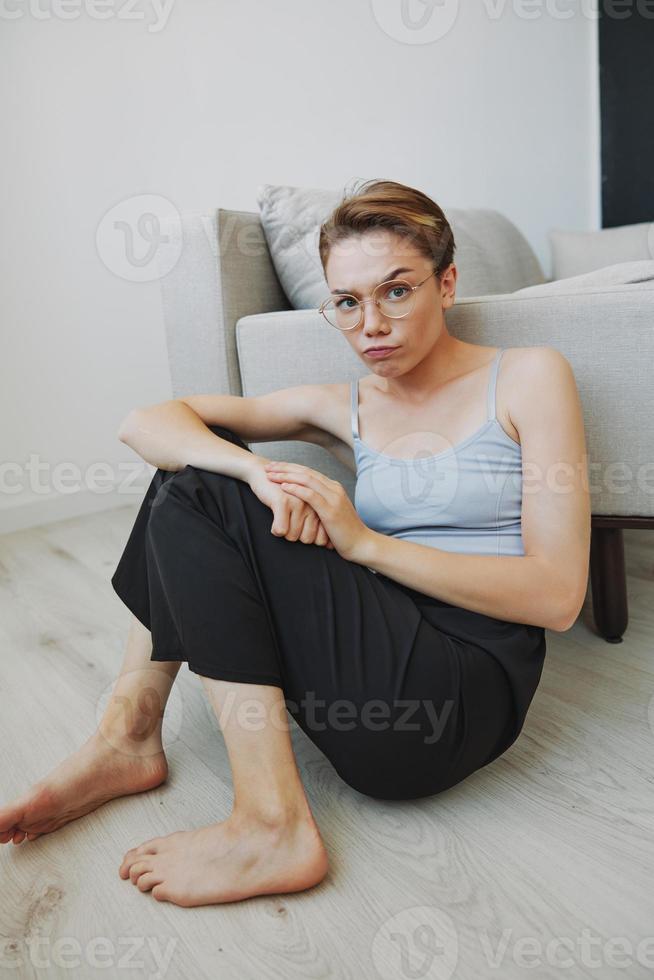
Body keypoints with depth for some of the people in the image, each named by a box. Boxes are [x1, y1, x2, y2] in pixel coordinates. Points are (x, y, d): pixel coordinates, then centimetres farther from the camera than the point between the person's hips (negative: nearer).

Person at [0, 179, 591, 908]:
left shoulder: (529, 377, -2)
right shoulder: (345, 408, 9)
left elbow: (557, 595, -11)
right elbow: (145, 424, 0)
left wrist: (364, 542, -16)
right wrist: (257, 469, -22)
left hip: (468, 696, -5)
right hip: (385, 648, 6)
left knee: (202, 492, -14)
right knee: (196, 466, 2)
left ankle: (272, 827, -16)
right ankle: (128, 740, 3)